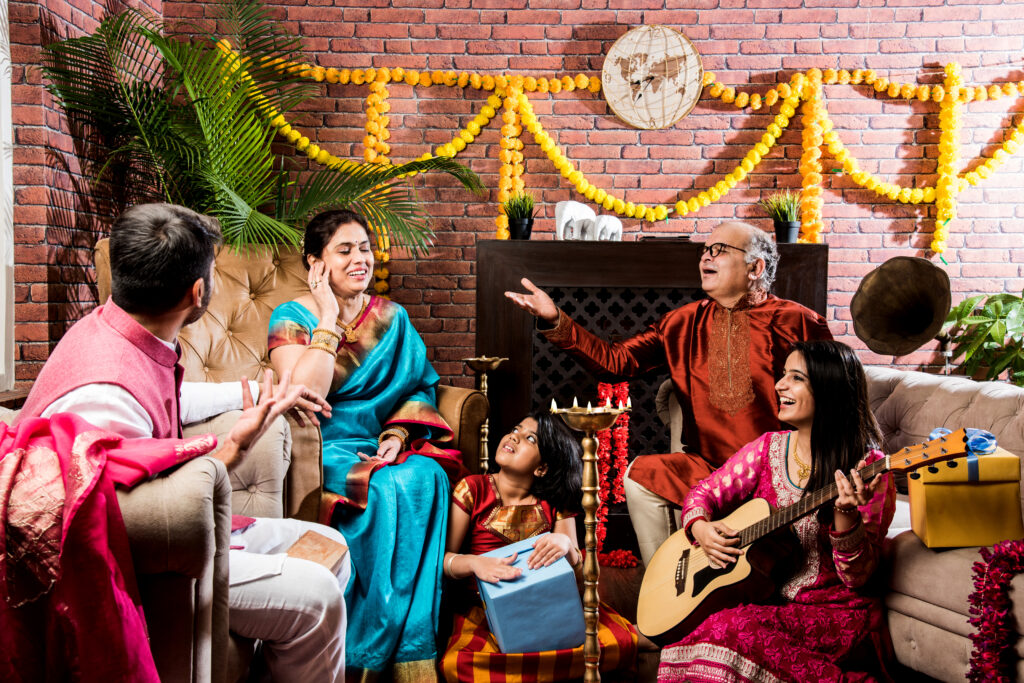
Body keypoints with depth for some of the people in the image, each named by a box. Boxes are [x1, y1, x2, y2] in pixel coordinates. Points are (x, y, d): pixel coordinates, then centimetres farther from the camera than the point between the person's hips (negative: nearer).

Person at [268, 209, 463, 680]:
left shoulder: (392, 317, 14)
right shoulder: (293, 318, 1)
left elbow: (421, 386, 7)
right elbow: (304, 393, -16)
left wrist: (397, 436, -11)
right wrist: (329, 319, -10)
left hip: (385, 444, 4)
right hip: (324, 450, -4)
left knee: (426, 478, -29)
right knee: (386, 490, -32)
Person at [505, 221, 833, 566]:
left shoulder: (793, 321, -5)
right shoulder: (684, 323, 8)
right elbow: (616, 359, 2)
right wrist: (555, 321, -8)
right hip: (707, 466, 5)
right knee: (640, 476, -13)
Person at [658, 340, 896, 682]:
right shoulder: (768, 447, 6)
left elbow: (857, 579, -12)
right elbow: (705, 492, 14)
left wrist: (846, 518, -30)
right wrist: (700, 527, -8)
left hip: (834, 614, -4)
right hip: (763, 599, 5)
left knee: (731, 630, -30)